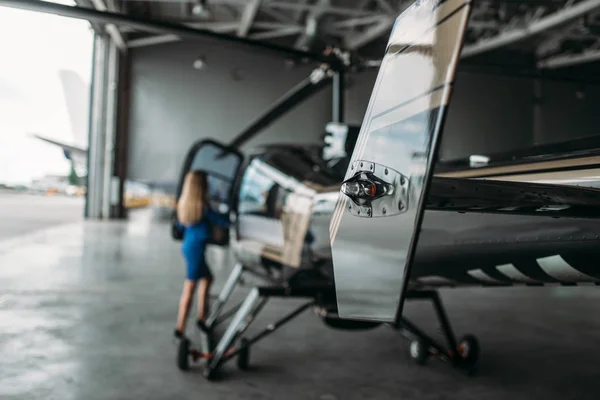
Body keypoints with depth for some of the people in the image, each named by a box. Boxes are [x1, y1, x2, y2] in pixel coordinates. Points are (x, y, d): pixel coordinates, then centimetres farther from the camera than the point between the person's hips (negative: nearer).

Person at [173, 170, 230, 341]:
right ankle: (180, 328, 7)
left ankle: (201, 317, 26)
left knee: (207, 278, 22)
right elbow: (220, 221, -10)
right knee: (189, 288, -1)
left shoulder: (183, 204, 4)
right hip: (196, 248, -8)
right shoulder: (202, 206, -18)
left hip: (187, 246, 8)